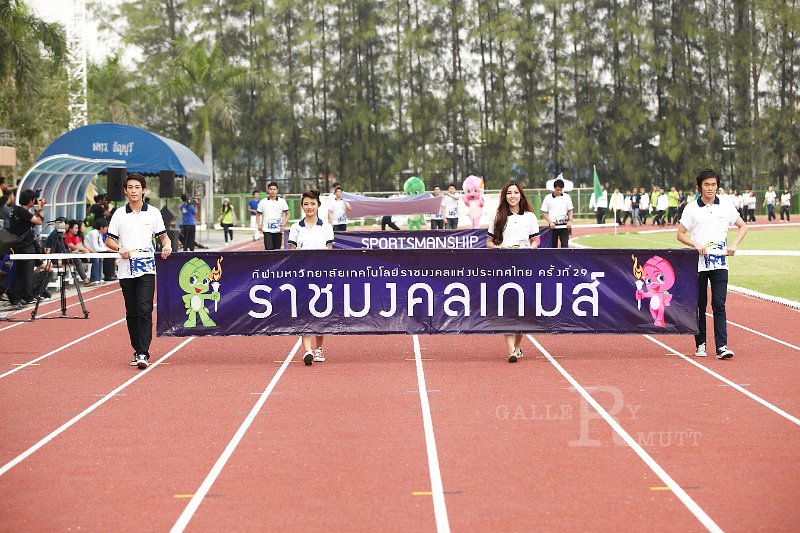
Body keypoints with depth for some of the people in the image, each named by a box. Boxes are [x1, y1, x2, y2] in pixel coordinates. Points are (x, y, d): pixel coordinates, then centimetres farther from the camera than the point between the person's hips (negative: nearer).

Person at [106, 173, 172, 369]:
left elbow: (163, 236, 11)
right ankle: (137, 350, 18)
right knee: (131, 313, 8)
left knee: (144, 310, -13)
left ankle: (143, 353, -17)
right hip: (126, 270, 2)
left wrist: (167, 245, -11)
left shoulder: (153, 213, 6)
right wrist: (120, 248, -11)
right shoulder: (119, 214, 8)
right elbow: (109, 241, 10)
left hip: (147, 269, -2)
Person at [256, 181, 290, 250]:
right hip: (267, 231, -1)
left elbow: (287, 214, 5)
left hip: (278, 231, 1)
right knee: (268, 249, -14)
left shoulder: (282, 201, 3)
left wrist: (283, 224, -8)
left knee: (277, 249, 6)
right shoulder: (263, 202, 4)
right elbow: (258, 214, 13)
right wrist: (259, 224, -3)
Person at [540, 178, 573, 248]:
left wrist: (570, 221, -6)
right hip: (553, 226, 0)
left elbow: (570, 210, 11)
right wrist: (550, 222, -11)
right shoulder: (548, 198, 0)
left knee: (565, 245, -8)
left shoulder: (566, 197, 5)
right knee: (553, 245, 7)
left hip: (564, 226, 0)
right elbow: (544, 213, 3)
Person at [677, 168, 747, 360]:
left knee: (719, 305, -7)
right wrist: (696, 245, -13)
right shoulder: (692, 209, 2)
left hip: (720, 263, 0)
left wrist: (734, 245, -2)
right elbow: (680, 234, 4)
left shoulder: (726, 207, 6)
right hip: (697, 264, 0)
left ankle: (721, 346, -12)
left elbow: (743, 226, 14)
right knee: (699, 306, 7)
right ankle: (700, 344, 17)